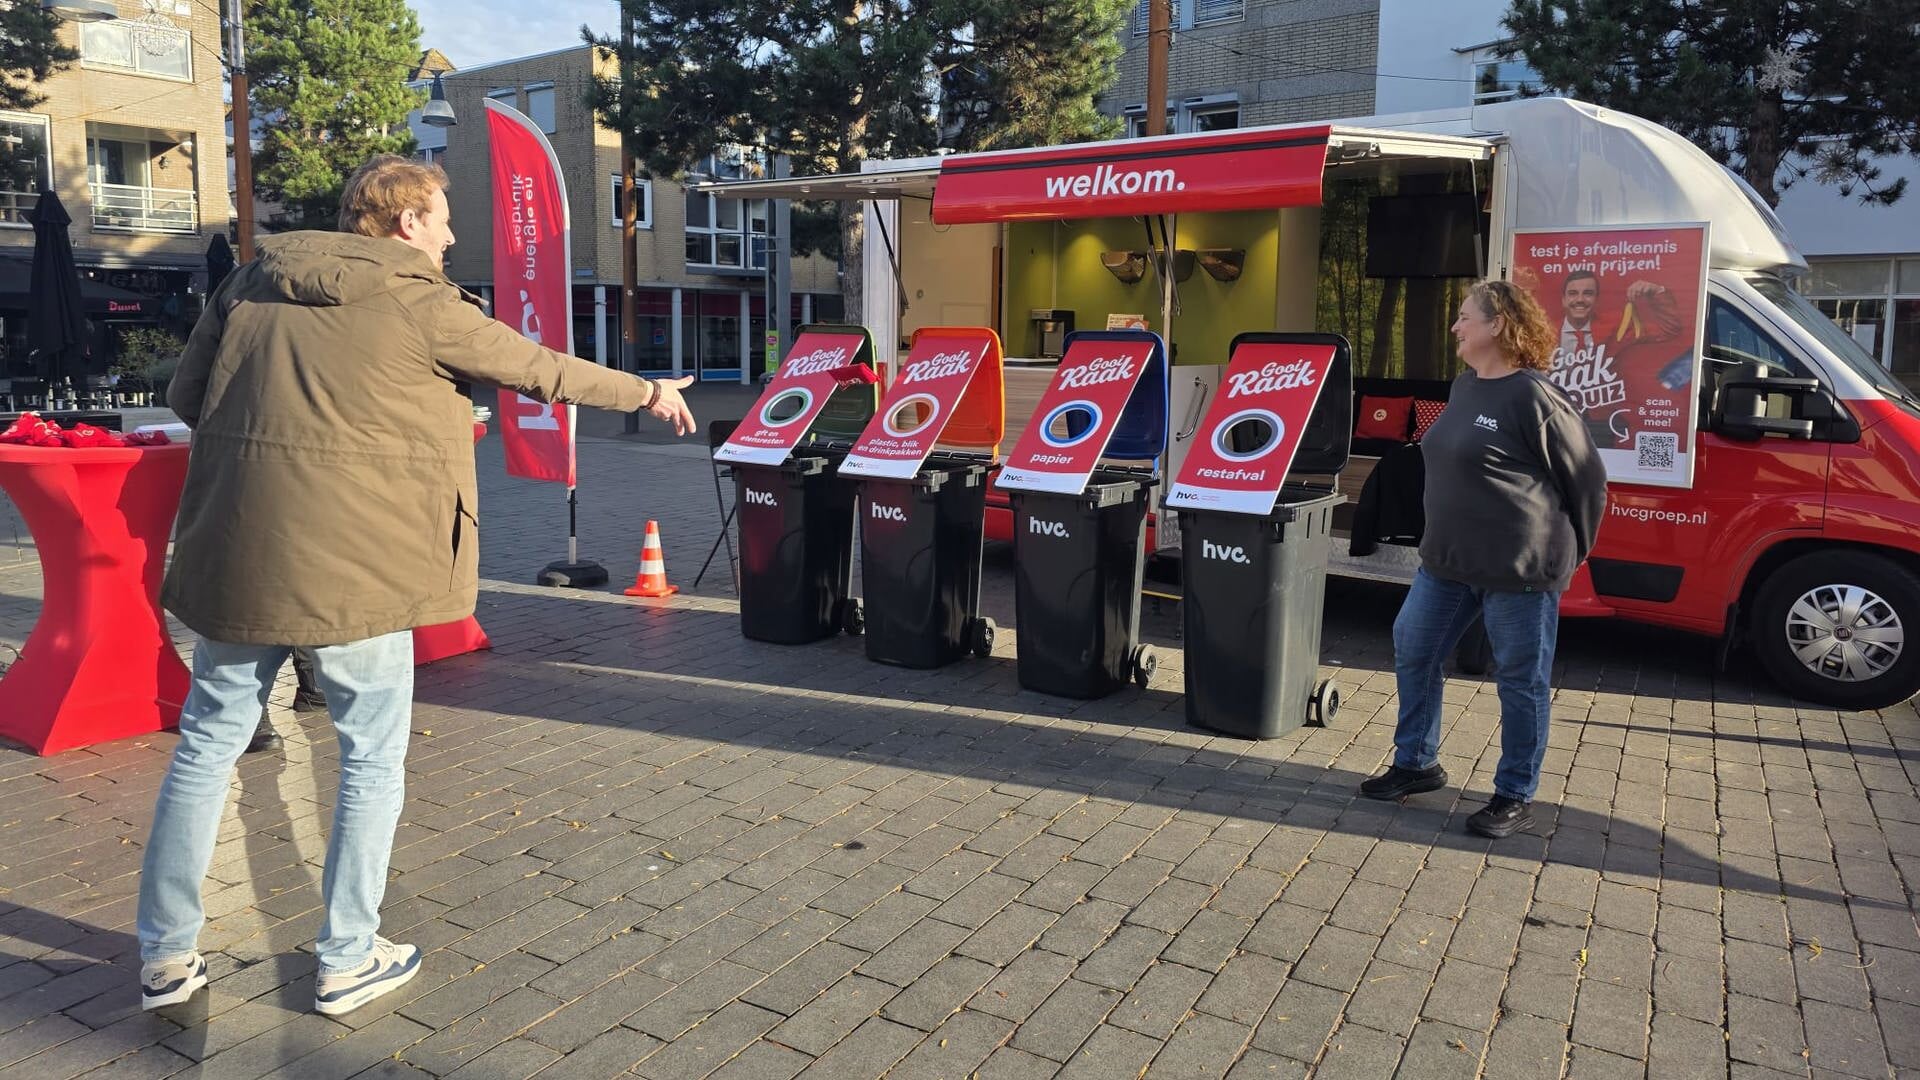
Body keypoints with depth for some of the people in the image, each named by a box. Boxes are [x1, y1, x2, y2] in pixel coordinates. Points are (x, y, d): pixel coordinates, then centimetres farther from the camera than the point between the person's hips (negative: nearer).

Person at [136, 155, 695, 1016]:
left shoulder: (250, 285, 12)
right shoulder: (421, 305, -3)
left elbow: (186, 397, 15)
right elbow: (542, 370, 4)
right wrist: (647, 393, 16)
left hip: (235, 550, 6)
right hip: (353, 564, -5)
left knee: (207, 743, 16)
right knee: (372, 757, 10)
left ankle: (166, 956, 27)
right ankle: (347, 960, 18)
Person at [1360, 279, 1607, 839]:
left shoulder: (1533, 397, -15)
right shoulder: (1465, 387, 10)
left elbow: (1588, 481, -9)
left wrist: (1567, 551, 0)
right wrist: (1447, 542, 19)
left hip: (1519, 568, -9)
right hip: (1448, 560, 9)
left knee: (1521, 682, 5)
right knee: (1412, 651, 13)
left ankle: (1516, 797, 18)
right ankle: (1417, 763, 29)